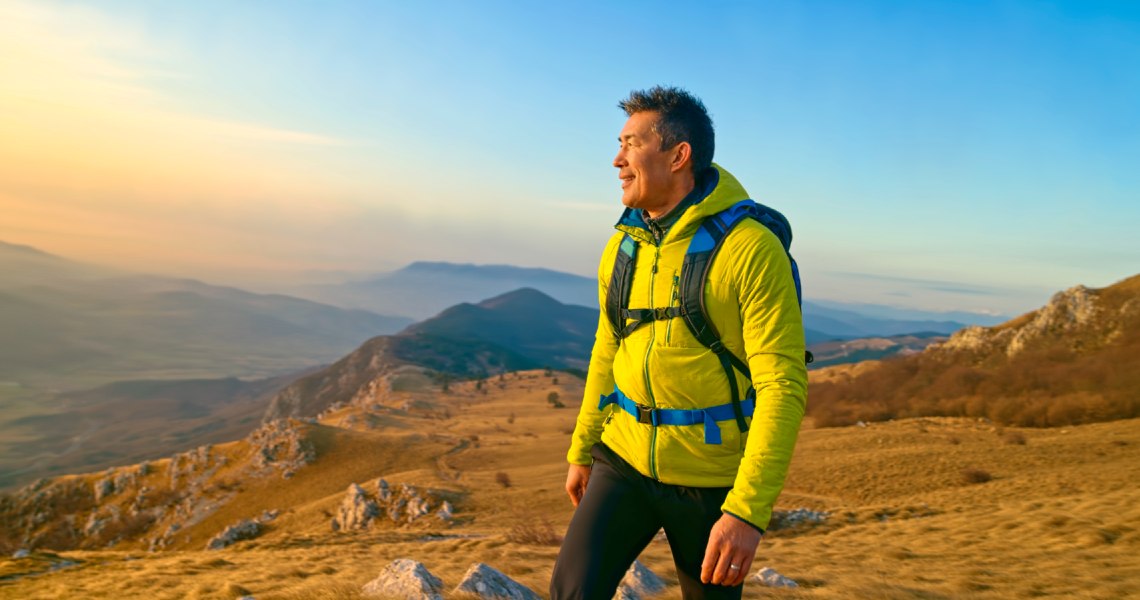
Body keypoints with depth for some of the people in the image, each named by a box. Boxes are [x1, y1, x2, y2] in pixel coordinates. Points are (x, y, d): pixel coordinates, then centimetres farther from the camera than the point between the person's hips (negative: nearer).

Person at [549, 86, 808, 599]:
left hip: (711, 477, -4)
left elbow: (783, 384, -19)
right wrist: (581, 450, 18)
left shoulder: (750, 248, -16)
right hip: (624, 459, 4)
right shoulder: (622, 246, 3)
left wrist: (748, 510, -26)